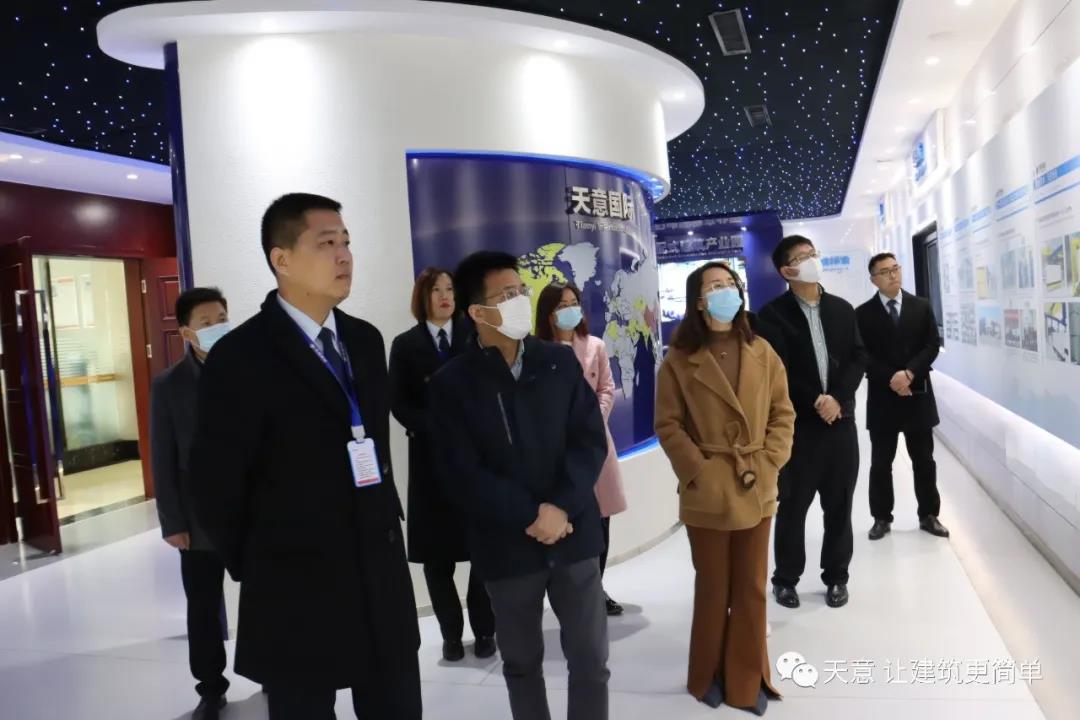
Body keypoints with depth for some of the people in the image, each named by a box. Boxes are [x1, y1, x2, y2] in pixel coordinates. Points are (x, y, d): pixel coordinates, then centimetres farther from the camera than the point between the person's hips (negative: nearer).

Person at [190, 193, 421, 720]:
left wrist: (386, 526, 11)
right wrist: (259, 570, 1)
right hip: (296, 591, -5)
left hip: (382, 577, 5)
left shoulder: (365, 340, 6)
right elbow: (216, 487, -9)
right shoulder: (240, 357, -13)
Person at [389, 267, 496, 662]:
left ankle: (484, 630, 16)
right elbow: (399, 403, 0)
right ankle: (451, 634, 17)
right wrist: (437, 430, -13)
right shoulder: (406, 344, 6)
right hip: (431, 456, 0)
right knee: (438, 552, 3)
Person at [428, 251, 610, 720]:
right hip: (507, 545, -1)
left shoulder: (561, 362, 1)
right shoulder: (452, 383, -6)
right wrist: (532, 516, -16)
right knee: (521, 663, 16)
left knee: (591, 659, 11)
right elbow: (463, 475, -10)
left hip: (574, 535, 2)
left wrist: (561, 508, -16)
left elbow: (591, 441, -3)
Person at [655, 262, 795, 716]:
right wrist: (698, 472, -14)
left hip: (756, 492, 2)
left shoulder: (762, 353, 1)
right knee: (713, 589, 12)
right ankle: (710, 676, 30)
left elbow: (783, 414, 3)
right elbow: (668, 424, -6)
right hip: (706, 493, -2)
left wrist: (766, 466, -8)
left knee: (752, 589, 12)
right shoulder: (679, 360, -6)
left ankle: (747, 680, 28)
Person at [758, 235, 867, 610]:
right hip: (798, 424, -3)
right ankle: (785, 578, 19)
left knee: (839, 505, 10)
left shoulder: (843, 309, 10)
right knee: (793, 505, 5)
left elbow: (859, 357, 3)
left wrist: (837, 398, -12)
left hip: (840, 420, 4)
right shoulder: (773, 314, -4)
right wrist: (814, 404, -15)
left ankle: (836, 577, 24)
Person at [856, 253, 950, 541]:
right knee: (881, 463, 5)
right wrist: (891, 378, -17)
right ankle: (882, 518, 16)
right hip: (882, 396, -1)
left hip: (918, 394, 2)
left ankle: (928, 515, 22)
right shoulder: (864, 314, -1)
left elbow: (932, 345, -1)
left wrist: (909, 373, -15)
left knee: (924, 460, 9)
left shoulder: (921, 306, 5)